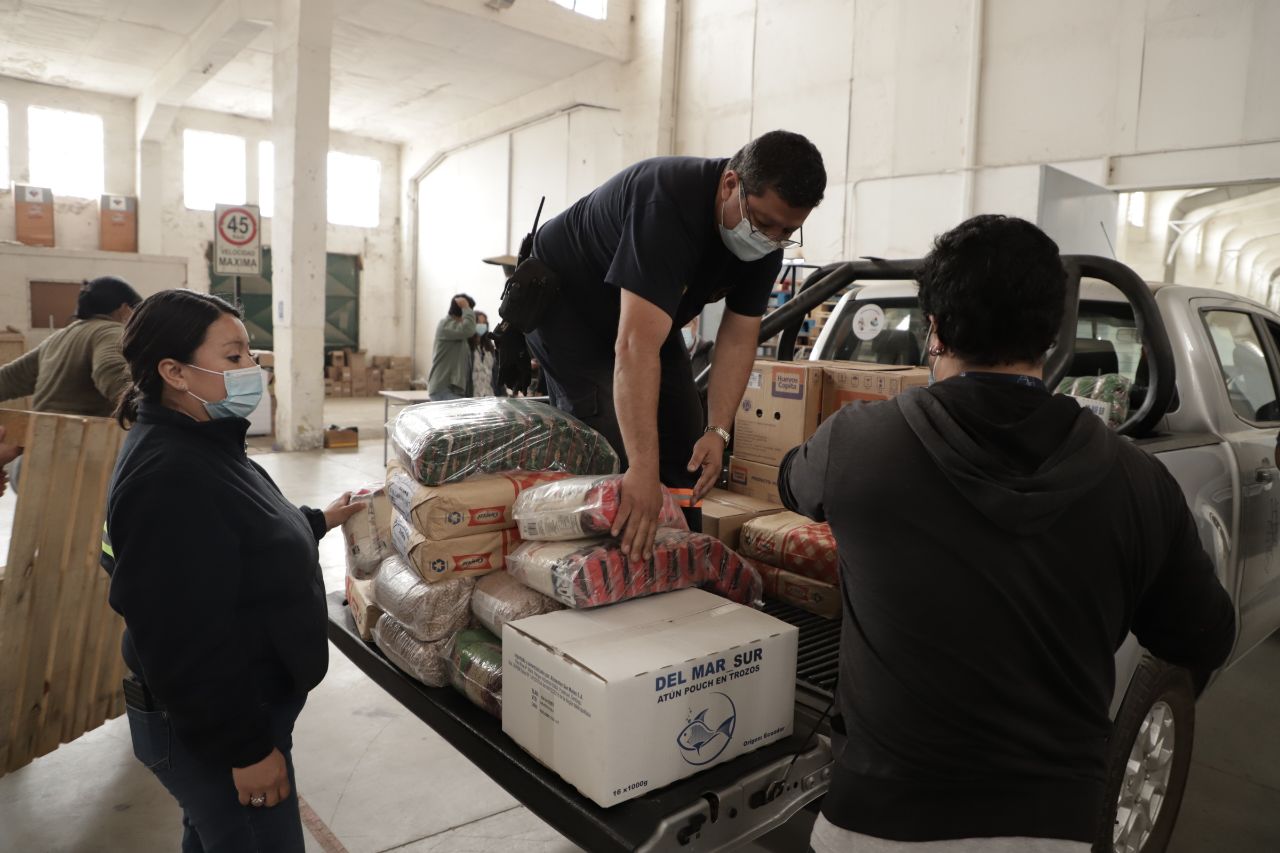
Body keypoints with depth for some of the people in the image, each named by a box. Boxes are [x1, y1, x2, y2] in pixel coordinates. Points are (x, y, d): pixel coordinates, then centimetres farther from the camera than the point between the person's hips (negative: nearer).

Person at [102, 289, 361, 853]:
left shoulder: (201, 446, 6)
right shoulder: (166, 477, -28)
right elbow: (182, 640, -29)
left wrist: (318, 520, 21)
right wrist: (246, 748, -23)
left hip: (249, 698, 10)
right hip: (209, 728, -10)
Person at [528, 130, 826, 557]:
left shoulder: (767, 238, -15)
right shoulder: (670, 204, -39)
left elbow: (737, 338, -12)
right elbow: (636, 347, -47)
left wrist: (718, 432, -24)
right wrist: (643, 471, -52)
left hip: (646, 314, 7)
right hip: (565, 301, -7)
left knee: (688, 450, 5)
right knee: (608, 449, -18)